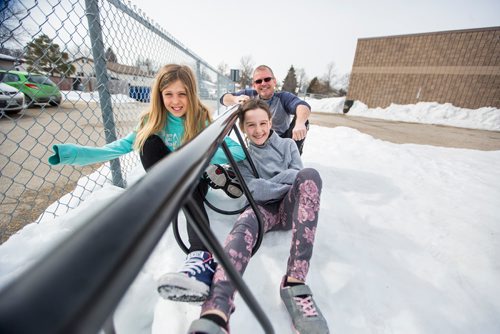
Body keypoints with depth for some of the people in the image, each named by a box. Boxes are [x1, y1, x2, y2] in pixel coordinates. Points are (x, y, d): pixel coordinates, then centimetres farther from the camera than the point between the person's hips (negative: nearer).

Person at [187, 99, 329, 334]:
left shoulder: (287, 145, 20)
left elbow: (299, 175, 4)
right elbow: (254, 190, -3)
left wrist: (268, 183, -6)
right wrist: (288, 184, -7)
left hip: (290, 208, 2)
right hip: (263, 209, -1)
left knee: (310, 174, -30)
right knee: (245, 222, -37)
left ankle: (295, 283, -39)